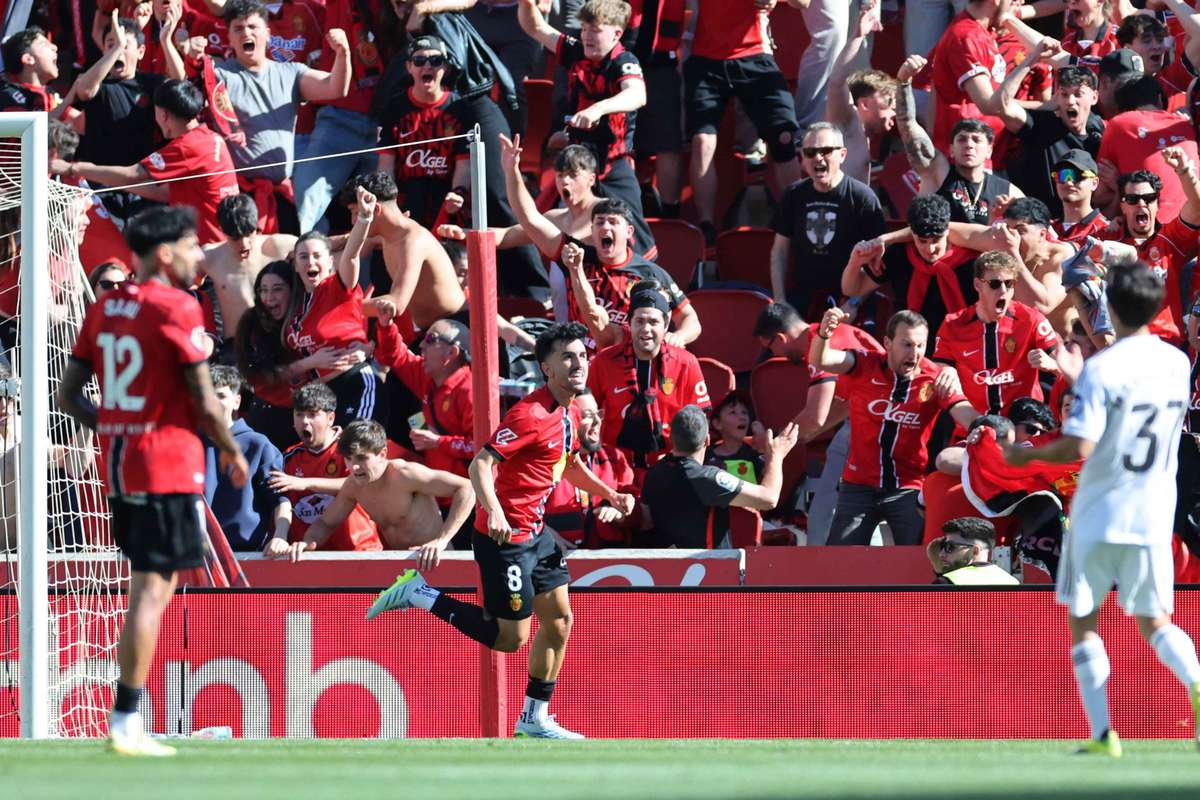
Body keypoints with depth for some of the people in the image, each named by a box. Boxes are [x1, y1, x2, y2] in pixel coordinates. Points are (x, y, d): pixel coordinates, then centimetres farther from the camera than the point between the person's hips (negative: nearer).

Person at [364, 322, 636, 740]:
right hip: (505, 535, -9)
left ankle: (534, 719, 20)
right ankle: (420, 593, 5)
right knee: (510, 638, -5)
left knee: (559, 619, 9)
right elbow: (481, 464, -26)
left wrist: (609, 494, 16)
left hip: (535, 532, 9)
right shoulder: (530, 414, -21)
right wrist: (494, 512, -41)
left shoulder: (568, 411, 9)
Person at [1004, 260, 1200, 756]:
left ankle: (1103, 733, 5)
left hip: (1099, 515, -4)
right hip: (1153, 515, 4)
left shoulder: (1101, 369, -16)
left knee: (1083, 622, 12)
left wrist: (1028, 454, -3)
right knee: (1154, 622, 12)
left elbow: (1079, 447, -23)